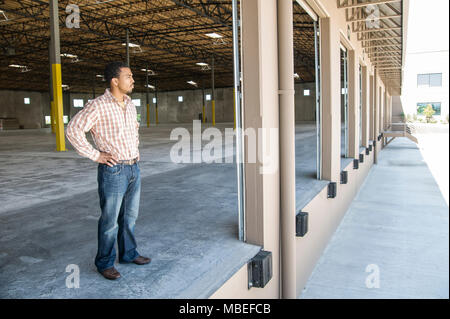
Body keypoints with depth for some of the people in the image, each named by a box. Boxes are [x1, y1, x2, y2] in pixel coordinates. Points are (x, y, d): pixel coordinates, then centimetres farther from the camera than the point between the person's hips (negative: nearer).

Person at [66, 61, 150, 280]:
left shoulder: (130, 105, 10)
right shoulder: (98, 106, -14)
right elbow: (73, 130, -17)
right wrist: (95, 155, -15)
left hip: (134, 168, 7)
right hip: (113, 170, -7)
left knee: (130, 216, 18)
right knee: (110, 221, 4)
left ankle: (128, 253, 34)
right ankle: (105, 263, 21)